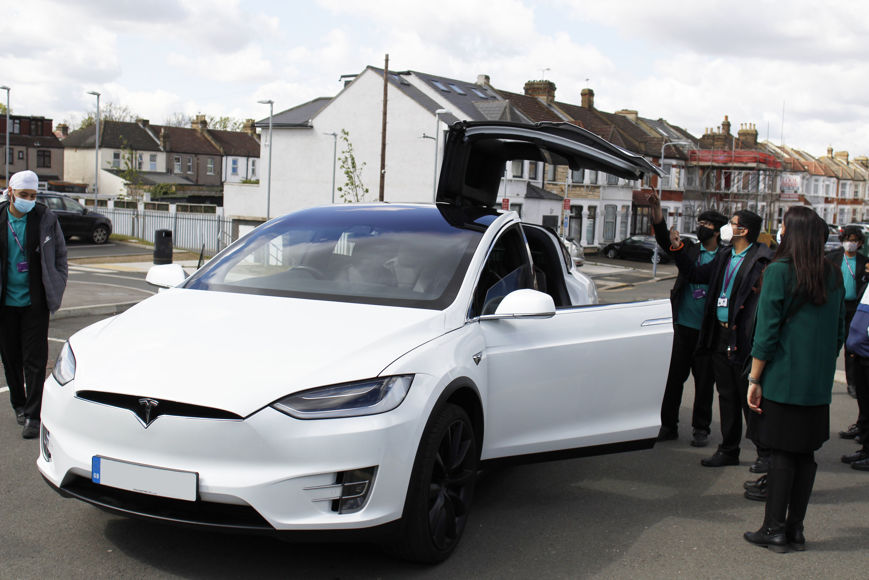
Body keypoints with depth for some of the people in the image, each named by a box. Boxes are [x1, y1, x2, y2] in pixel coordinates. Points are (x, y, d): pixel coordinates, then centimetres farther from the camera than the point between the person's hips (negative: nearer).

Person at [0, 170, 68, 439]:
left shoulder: (45, 218, -4)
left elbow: (60, 253, 7)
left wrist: (55, 288, 2)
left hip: (35, 301, -2)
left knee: (35, 360, -3)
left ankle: (33, 416, 1)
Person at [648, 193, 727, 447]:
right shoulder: (689, 251, 6)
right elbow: (665, 239, -7)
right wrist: (656, 210, -21)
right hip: (684, 325, 2)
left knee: (704, 380, 6)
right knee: (675, 376, 8)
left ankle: (701, 428, 19)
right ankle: (668, 425, 18)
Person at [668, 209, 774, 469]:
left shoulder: (762, 260, -12)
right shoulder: (724, 258, 13)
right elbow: (696, 274, 23)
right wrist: (677, 249, 17)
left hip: (744, 340, -8)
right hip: (720, 338, 8)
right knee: (727, 397, 15)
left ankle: (764, 453, 14)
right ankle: (729, 450, 26)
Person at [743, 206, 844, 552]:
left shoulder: (779, 271, -11)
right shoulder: (834, 275, 6)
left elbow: (767, 331, -12)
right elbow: (839, 332, 13)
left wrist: (754, 380, -7)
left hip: (782, 380, -5)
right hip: (818, 384, 5)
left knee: (781, 453, 1)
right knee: (806, 454, 10)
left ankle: (774, 530, 7)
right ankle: (795, 529, 17)